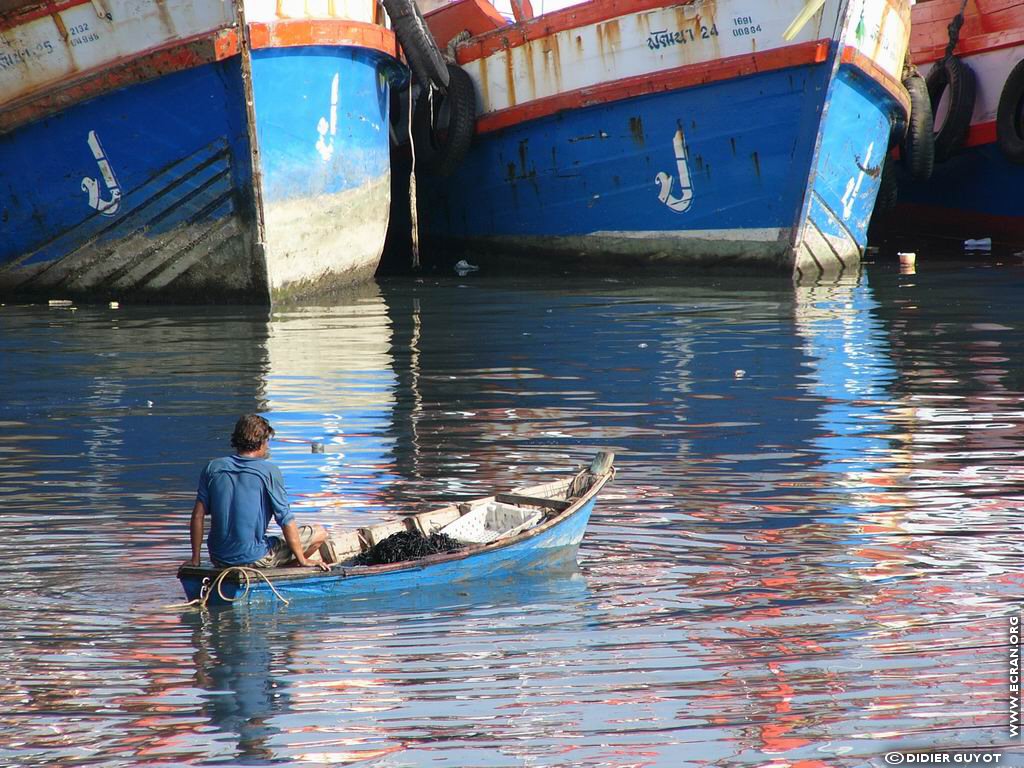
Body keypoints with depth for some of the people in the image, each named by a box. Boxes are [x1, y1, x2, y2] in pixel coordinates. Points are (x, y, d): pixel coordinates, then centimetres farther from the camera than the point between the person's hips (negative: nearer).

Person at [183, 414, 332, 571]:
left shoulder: (213, 468, 2)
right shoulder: (269, 471, -10)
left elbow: (198, 515, 2)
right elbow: (286, 522, -9)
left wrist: (195, 559, 10)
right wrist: (302, 561, 1)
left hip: (219, 559, 6)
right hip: (254, 558, -6)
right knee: (319, 533, 7)